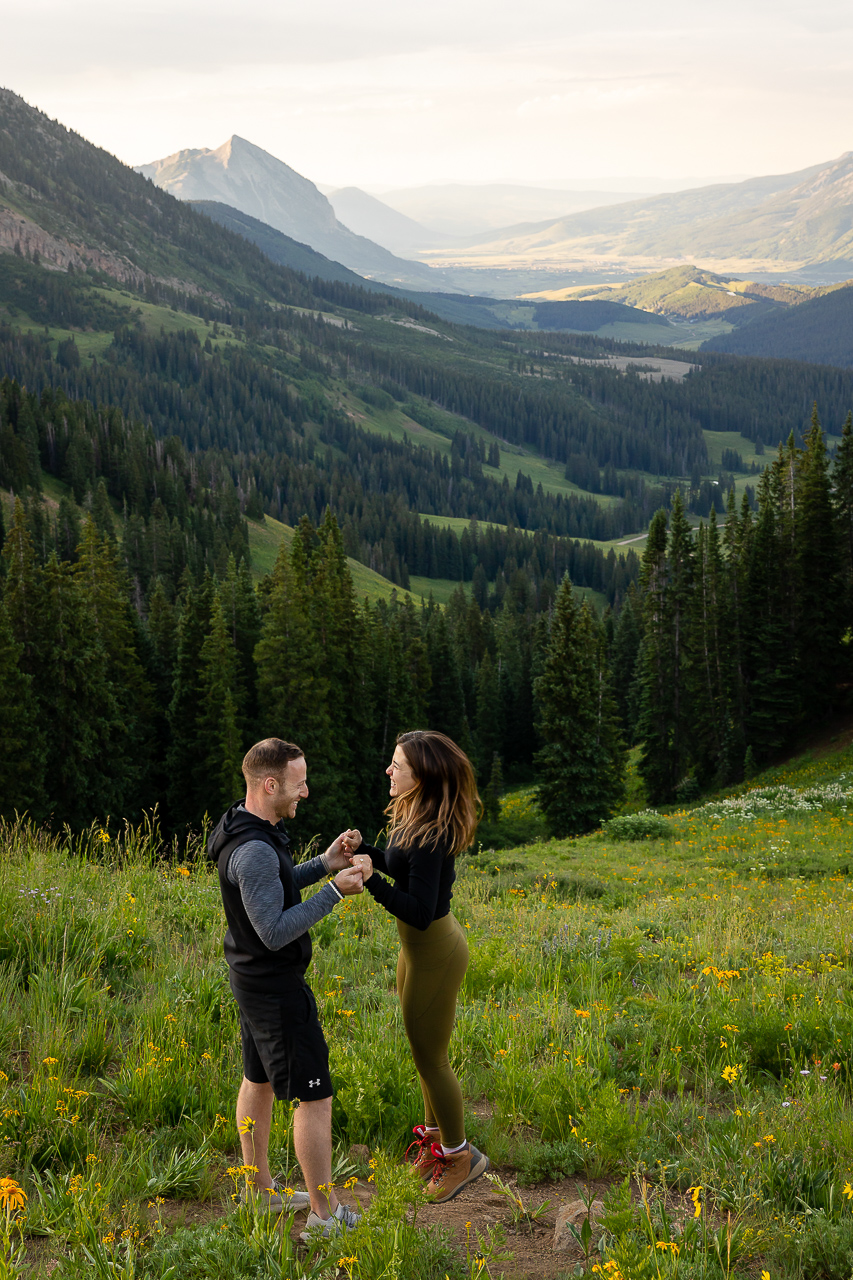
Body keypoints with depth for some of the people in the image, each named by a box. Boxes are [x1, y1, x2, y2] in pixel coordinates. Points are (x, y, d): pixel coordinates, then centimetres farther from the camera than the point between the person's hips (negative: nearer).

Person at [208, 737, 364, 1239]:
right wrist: (335, 892, -28)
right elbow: (275, 932, -30)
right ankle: (325, 1215, 6)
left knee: (259, 1080, 21)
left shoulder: (245, 828, 2)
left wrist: (323, 865, 4)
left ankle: (260, 1188, 35)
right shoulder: (254, 851, -29)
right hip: (276, 989, -10)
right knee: (315, 1096, -2)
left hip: (254, 978, 10)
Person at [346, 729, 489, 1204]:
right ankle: (435, 1134, 41)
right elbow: (405, 870, 14)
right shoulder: (414, 817, -1)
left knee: (430, 1058, 7)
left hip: (434, 954, -9)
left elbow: (419, 911, -29)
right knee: (426, 1051, 23)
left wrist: (370, 879, -31)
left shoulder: (430, 835, -30)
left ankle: (460, 1154, 25)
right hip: (420, 946, 9)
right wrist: (364, 849, -1)